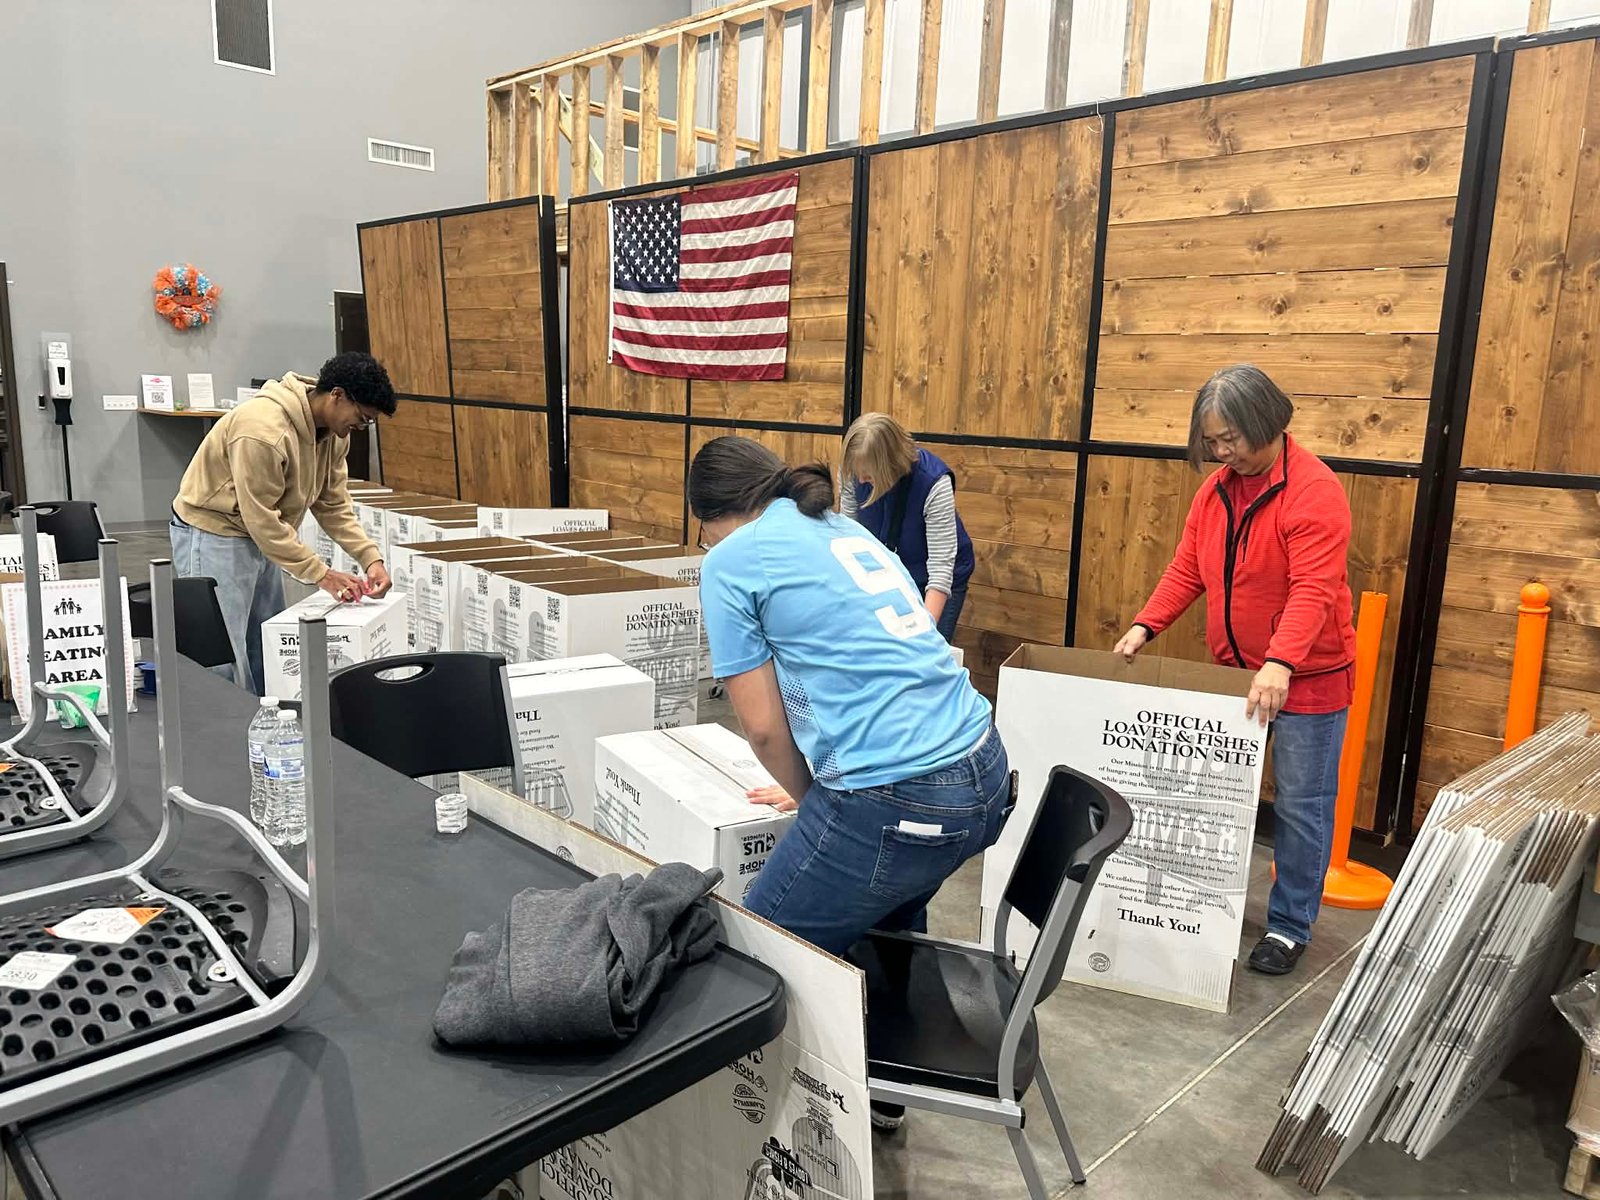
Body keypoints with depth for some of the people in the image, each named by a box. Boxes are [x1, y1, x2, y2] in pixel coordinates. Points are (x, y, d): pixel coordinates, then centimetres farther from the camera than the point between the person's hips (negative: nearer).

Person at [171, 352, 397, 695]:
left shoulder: (333, 432, -4)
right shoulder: (263, 429, -31)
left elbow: (334, 505, 0)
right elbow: (261, 519, -28)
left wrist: (371, 558, -13)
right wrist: (321, 574, -26)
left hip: (260, 537, 9)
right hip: (213, 537, -9)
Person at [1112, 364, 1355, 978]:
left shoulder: (1314, 490, -19)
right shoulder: (1216, 489, 4)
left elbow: (1313, 589, -28)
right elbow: (1187, 570, 5)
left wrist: (1280, 663, -39)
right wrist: (1144, 626, -7)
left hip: (1308, 678, -6)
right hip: (1235, 672, 7)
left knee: (1301, 804, 4)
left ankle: (1290, 926, 19)